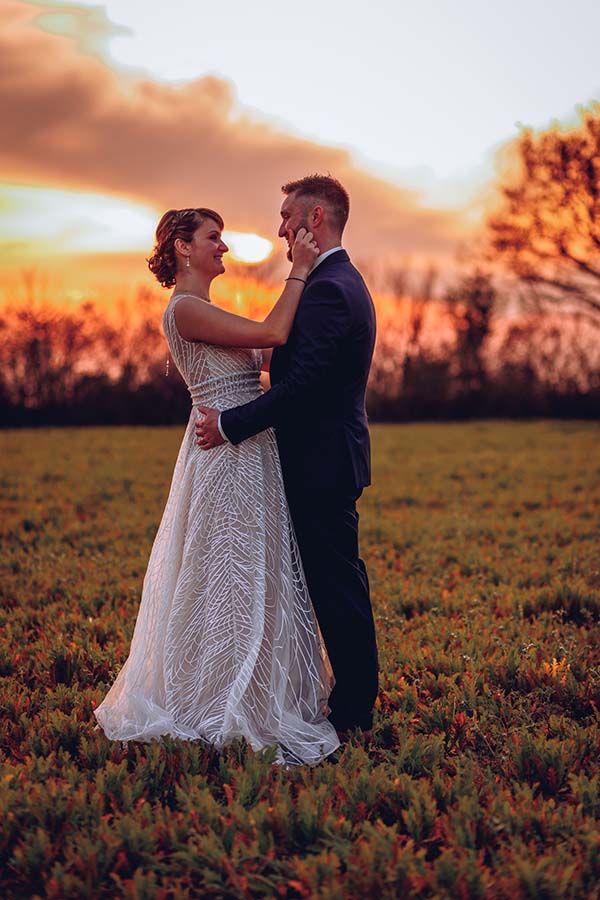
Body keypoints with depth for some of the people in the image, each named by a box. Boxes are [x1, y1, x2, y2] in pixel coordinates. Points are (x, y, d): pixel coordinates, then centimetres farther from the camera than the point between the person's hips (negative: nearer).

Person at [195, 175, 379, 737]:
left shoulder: (327, 290, -18)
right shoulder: (345, 282, 17)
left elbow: (301, 385, -25)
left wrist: (231, 423, -18)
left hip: (322, 463, -11)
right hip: (331, 458, 11)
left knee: (336, 586, -3)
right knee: (339, 585, 15)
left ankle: (353, 714, 6)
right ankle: (355, 702, 25)